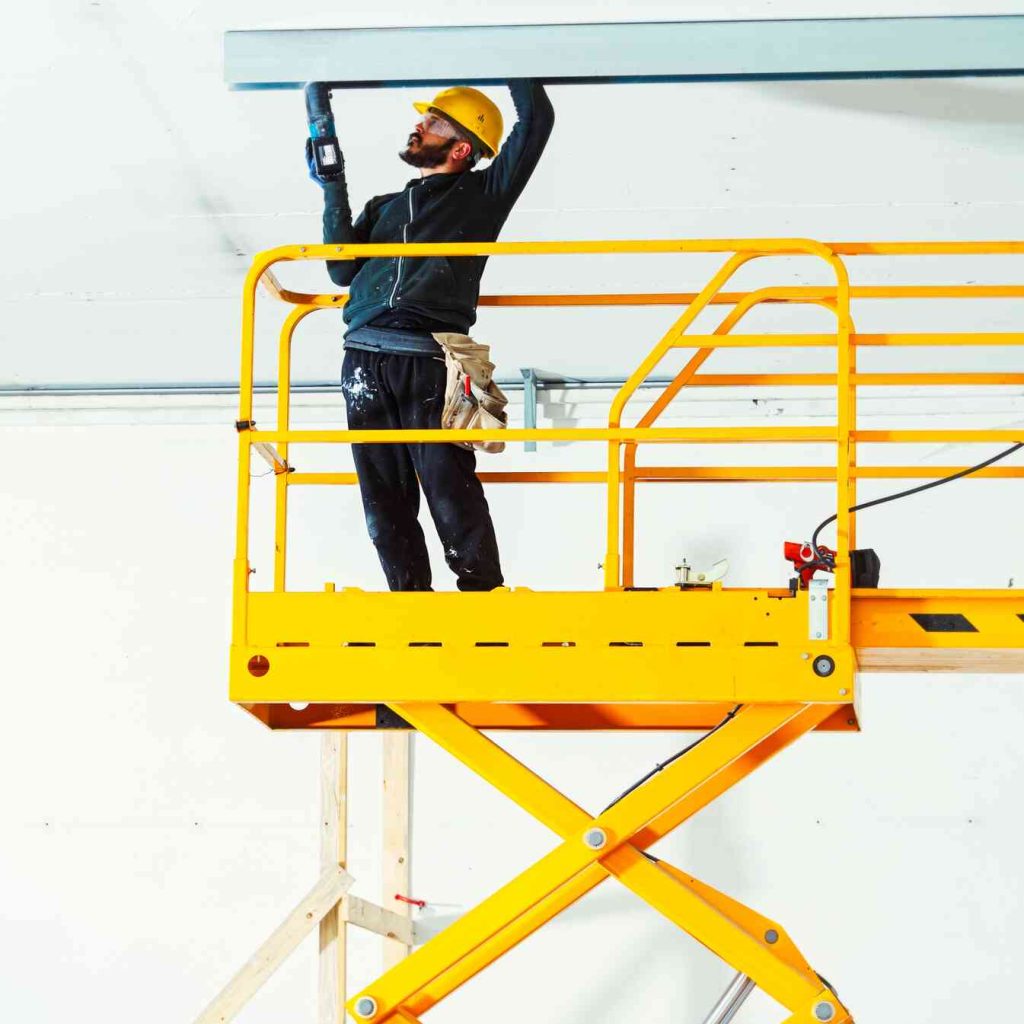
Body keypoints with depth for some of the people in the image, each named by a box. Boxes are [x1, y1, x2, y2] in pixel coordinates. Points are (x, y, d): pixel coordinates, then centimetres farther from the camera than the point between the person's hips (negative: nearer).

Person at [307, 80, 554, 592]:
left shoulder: (481, 195, 14)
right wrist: (334, 191, 11)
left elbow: (536, 120, 8)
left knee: (451, 492, -9)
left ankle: (484, 596, 1)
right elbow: (343, 269, 14)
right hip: (364, 360, 5)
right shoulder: (384, 207, 28)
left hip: (431, 362, -5)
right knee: (385, 499, 4)